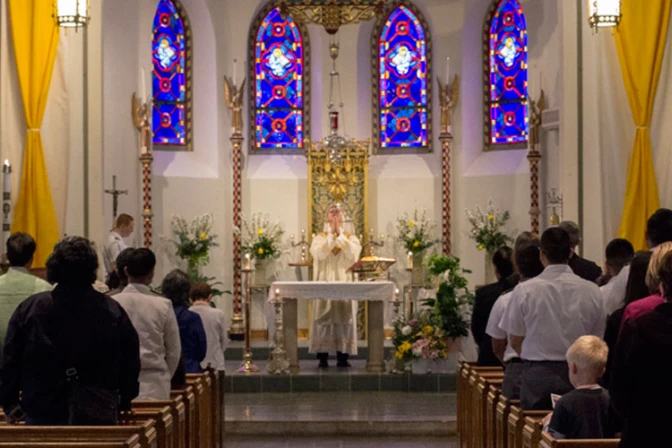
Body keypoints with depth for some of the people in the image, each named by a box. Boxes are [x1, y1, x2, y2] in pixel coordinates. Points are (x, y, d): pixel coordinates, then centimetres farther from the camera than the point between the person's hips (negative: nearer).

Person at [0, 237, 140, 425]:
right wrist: (124, 402, 18)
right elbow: (131, 365, 4)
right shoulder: (113, 312, -4)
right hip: (98, 416, 0)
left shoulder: (30, 308, -3)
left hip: (42, 414, 0)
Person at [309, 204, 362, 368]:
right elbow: (320, 254, -13)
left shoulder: (351, 237, 10)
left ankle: (343, 356, 3)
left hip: (345, 284, 1)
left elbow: (353, 254, -10)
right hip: (325, 284, -1)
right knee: (324, 320, -3)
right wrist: (331, 234, -10)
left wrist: (340, 234, -9)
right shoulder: (319, 238, 8)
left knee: (344, 319, -1)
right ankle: (323, 357, -1)